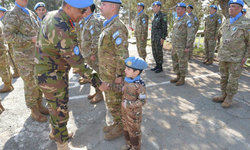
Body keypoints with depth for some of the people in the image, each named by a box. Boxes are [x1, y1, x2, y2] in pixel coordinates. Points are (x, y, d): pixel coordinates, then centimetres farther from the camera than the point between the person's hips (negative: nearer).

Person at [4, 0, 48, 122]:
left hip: (38, 55, 7)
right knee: (31, 85, 2)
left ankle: (39, 105, 30)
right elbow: (8, 36, -17)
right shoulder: (12, 15, -9)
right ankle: (34, 110, 17)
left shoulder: (31, 13, 14)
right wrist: (31, 39, -20)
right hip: (25, 58, -7)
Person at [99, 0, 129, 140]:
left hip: (114, 75, -10)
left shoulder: (117, 27, -20)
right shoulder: (109, 26, 12)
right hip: (108, 73, 10)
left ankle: (121, 127, 24)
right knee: (111, 101, 20)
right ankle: (117, 123, 37)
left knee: (115, 103, 5)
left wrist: (119, 75, -22)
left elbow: (122, 54, -24)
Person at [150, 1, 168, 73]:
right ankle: (157, 66, 19)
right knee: (154, 52, 9)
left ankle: (160, 67, 5)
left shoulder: (163, 16, -9)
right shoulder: (155, 16, 17)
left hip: (159, 37, -8)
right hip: (154, 37, 9)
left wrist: (163, 38, -19)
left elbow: (164, 27, -13)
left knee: (159, 52, -5)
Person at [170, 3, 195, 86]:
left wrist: (188, 47, -21)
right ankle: (178, 77, 25)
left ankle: (182, 79, 12)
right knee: (175, 62, 13)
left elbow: (191, 34, -18)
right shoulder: (177, 20, 16)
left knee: (182, 63, 0)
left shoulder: (188, 20, -12)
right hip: (175, 46, 9)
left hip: (182, 47, -8)